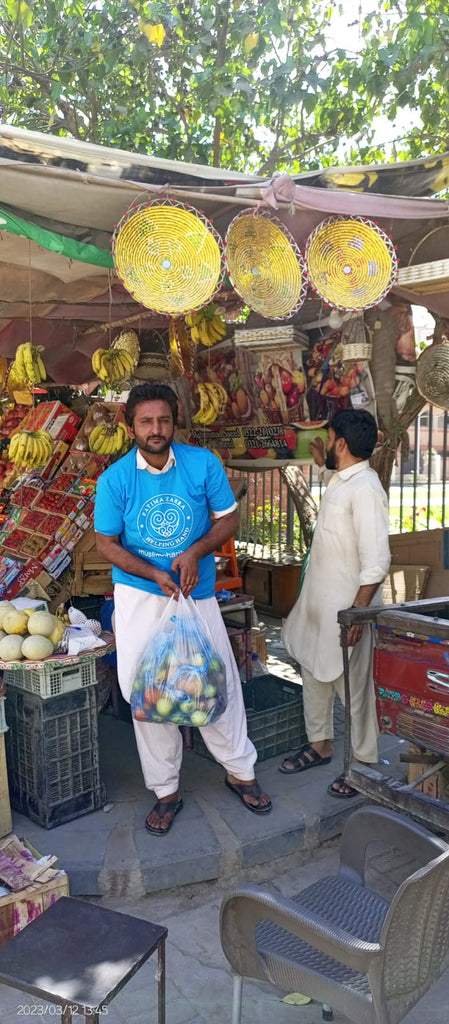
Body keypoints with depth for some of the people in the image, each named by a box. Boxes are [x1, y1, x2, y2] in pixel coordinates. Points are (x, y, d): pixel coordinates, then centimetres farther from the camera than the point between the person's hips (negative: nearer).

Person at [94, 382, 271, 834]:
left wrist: (195, 552, -18)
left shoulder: (203, 464, -7)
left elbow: (228, 518, 0)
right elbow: (106, 543, -4)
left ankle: (239, 771, 31)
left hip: (197, 593, 1)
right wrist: (156, 575, -17)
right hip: (139, 596, 0)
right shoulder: (114, 479, -9)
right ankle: (166, 790, 25)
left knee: (219, 681, 7)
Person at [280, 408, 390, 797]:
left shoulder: (364, 489, -23)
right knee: (315, 674, 20)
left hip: (346, 607, -10)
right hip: (318, 602, 10)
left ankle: (364, 763, 24)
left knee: (352, 686, 6)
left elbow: (376, 562, -26)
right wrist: (321, 462, 23)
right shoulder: (342, 480, 6)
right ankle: (320, 745, 39)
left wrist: (357, 614, -25)